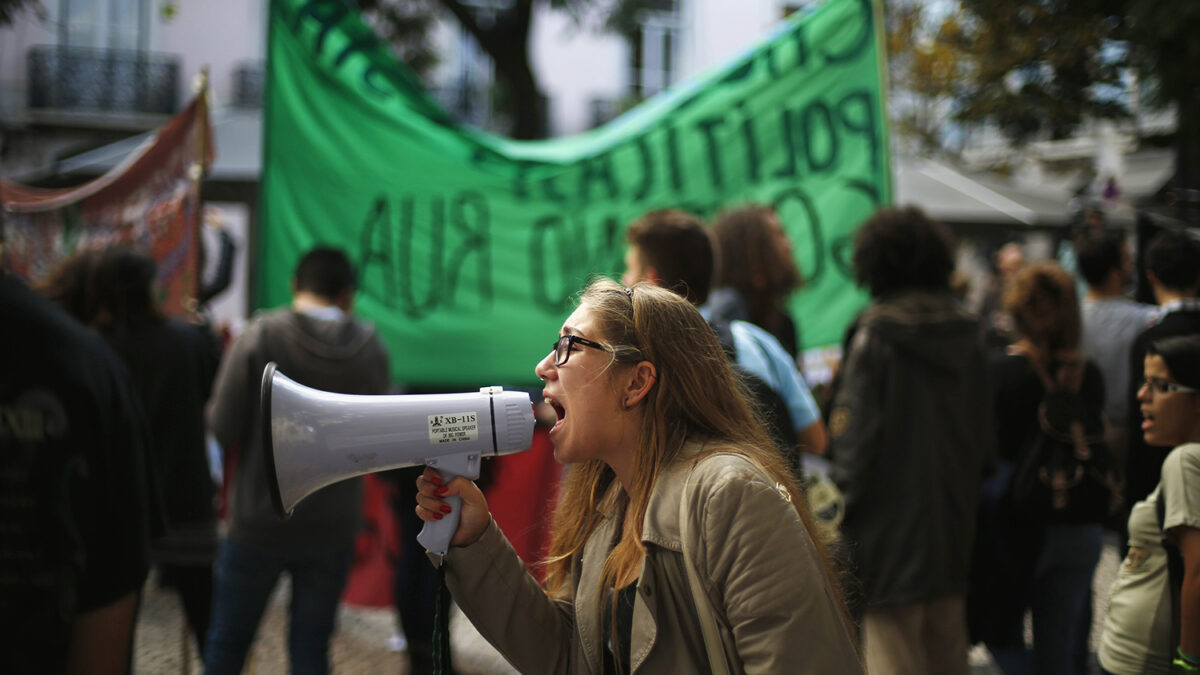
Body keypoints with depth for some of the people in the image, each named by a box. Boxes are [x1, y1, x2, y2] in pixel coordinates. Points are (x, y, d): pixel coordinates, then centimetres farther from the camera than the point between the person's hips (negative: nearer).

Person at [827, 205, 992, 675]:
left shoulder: (874, 336, -12)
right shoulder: (964, 333, 6)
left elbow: (854, 436, -15)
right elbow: (984, 434, 13)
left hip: (893, 530, -6)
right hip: (953, 530, 7)